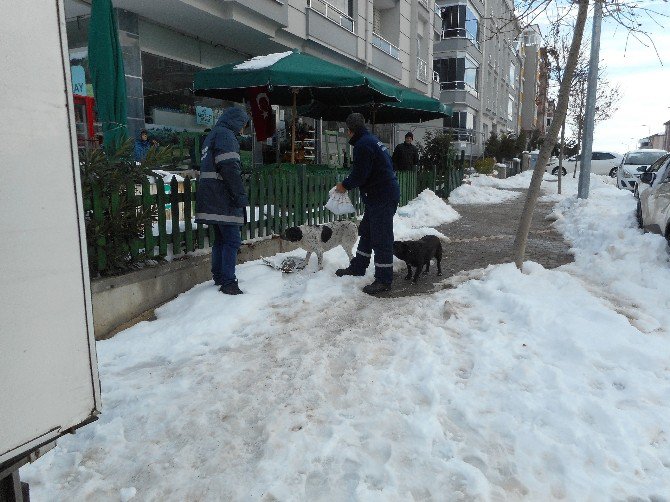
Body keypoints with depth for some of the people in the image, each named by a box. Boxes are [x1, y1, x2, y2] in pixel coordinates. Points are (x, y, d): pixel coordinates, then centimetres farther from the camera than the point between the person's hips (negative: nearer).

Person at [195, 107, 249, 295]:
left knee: (220, 239, 17)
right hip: (224, 199, -10)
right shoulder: (225, 135, -8)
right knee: (232, 240, -9)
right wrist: (241, 194, -18)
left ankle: (219, 277, 24)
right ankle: (228, 282, -9)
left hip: (212, 199, 10)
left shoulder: (212, 135, 24)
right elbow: (229, 168, -20)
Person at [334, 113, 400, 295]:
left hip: (382, 198, -11)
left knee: (381, 238, -5)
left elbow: (359, 174, -19)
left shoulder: (363, 145, -17)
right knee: (366, 232, 20)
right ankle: (357, 267, 34)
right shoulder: (372, 140, 17)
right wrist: (348, 184, 12)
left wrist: (344, 185, -2)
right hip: (380, 196, 11)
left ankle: (383, 280, 3)